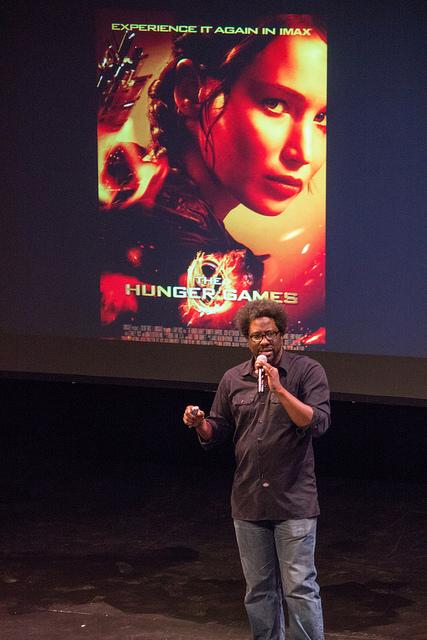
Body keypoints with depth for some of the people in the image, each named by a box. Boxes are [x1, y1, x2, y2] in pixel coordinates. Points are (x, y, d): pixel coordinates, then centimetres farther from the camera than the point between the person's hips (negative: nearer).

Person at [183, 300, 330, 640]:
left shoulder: (307, 371, -5)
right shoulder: (233, 379, 7)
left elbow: (318, 423, -17)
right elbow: (217, 433, 14)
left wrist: (278, 388, -24)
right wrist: (200, 423, -8)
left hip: (294, 500, -4)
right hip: (249, 502, 4)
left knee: (300, 587, -5)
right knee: (259, 590, 13)